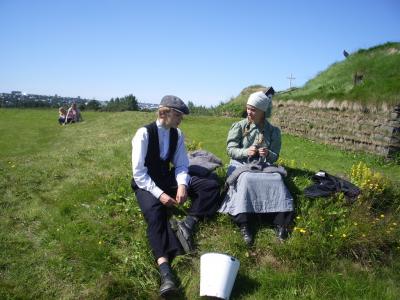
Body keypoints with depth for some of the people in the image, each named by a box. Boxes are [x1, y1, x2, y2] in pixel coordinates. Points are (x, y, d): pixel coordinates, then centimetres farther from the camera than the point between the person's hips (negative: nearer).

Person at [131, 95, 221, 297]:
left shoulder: (177, 134, 0)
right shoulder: (144, 133, -16)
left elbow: (182, 165, 1)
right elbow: (139, 172, -19)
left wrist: (182, 185, -20)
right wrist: (159, 194, -29)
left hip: (167, 178, 6)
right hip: (146, 183, -5)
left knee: (211, 186, -11)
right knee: (154, 209, -39)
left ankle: (187, 224, -24)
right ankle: (164, 268, -48)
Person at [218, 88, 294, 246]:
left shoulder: (273, 131, 5)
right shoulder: (239, 126, 0)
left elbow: (275, 157, 5)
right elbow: (230, 150, -3)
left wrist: (268, 154, -19)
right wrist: (245, 151, -23)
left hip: (263, 166, 2)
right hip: (241, 164, -2)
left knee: (276, 179, -28)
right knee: (247, 179, -35)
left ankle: (280, 221, -25)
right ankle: (244, 224, -35)